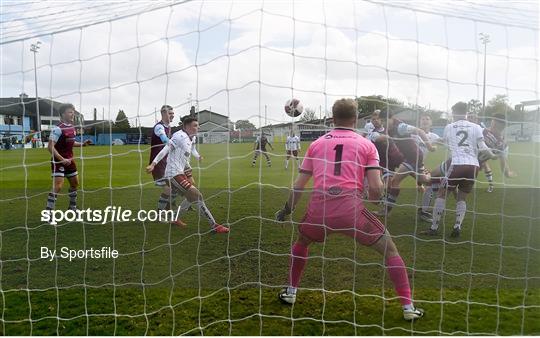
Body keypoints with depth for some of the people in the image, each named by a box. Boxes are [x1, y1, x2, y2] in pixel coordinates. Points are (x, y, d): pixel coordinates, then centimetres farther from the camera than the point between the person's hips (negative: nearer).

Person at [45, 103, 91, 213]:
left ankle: (72, 207, 34)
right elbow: (50, 147, -22)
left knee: (75, 183, 17)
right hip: (59, 161, -9)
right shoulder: (58, 128, -19)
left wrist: (82, 144, 9)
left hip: (69, 160, 9)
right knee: (58, 186, -16)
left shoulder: (72, 127, 7)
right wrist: (62, 160, -25)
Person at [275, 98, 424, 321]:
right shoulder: (366, 144, 11)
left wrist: (287, 210, 32)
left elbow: (298, 186, 18)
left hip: (319, 209, 3)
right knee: (390, 250, 16)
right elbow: (375, 188, 0)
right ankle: (408, 307, 14)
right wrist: (372, 200, 23)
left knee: (302, 242, 34)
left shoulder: (316, 144, 18)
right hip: (351, 209, -2)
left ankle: (291, 292, 39)